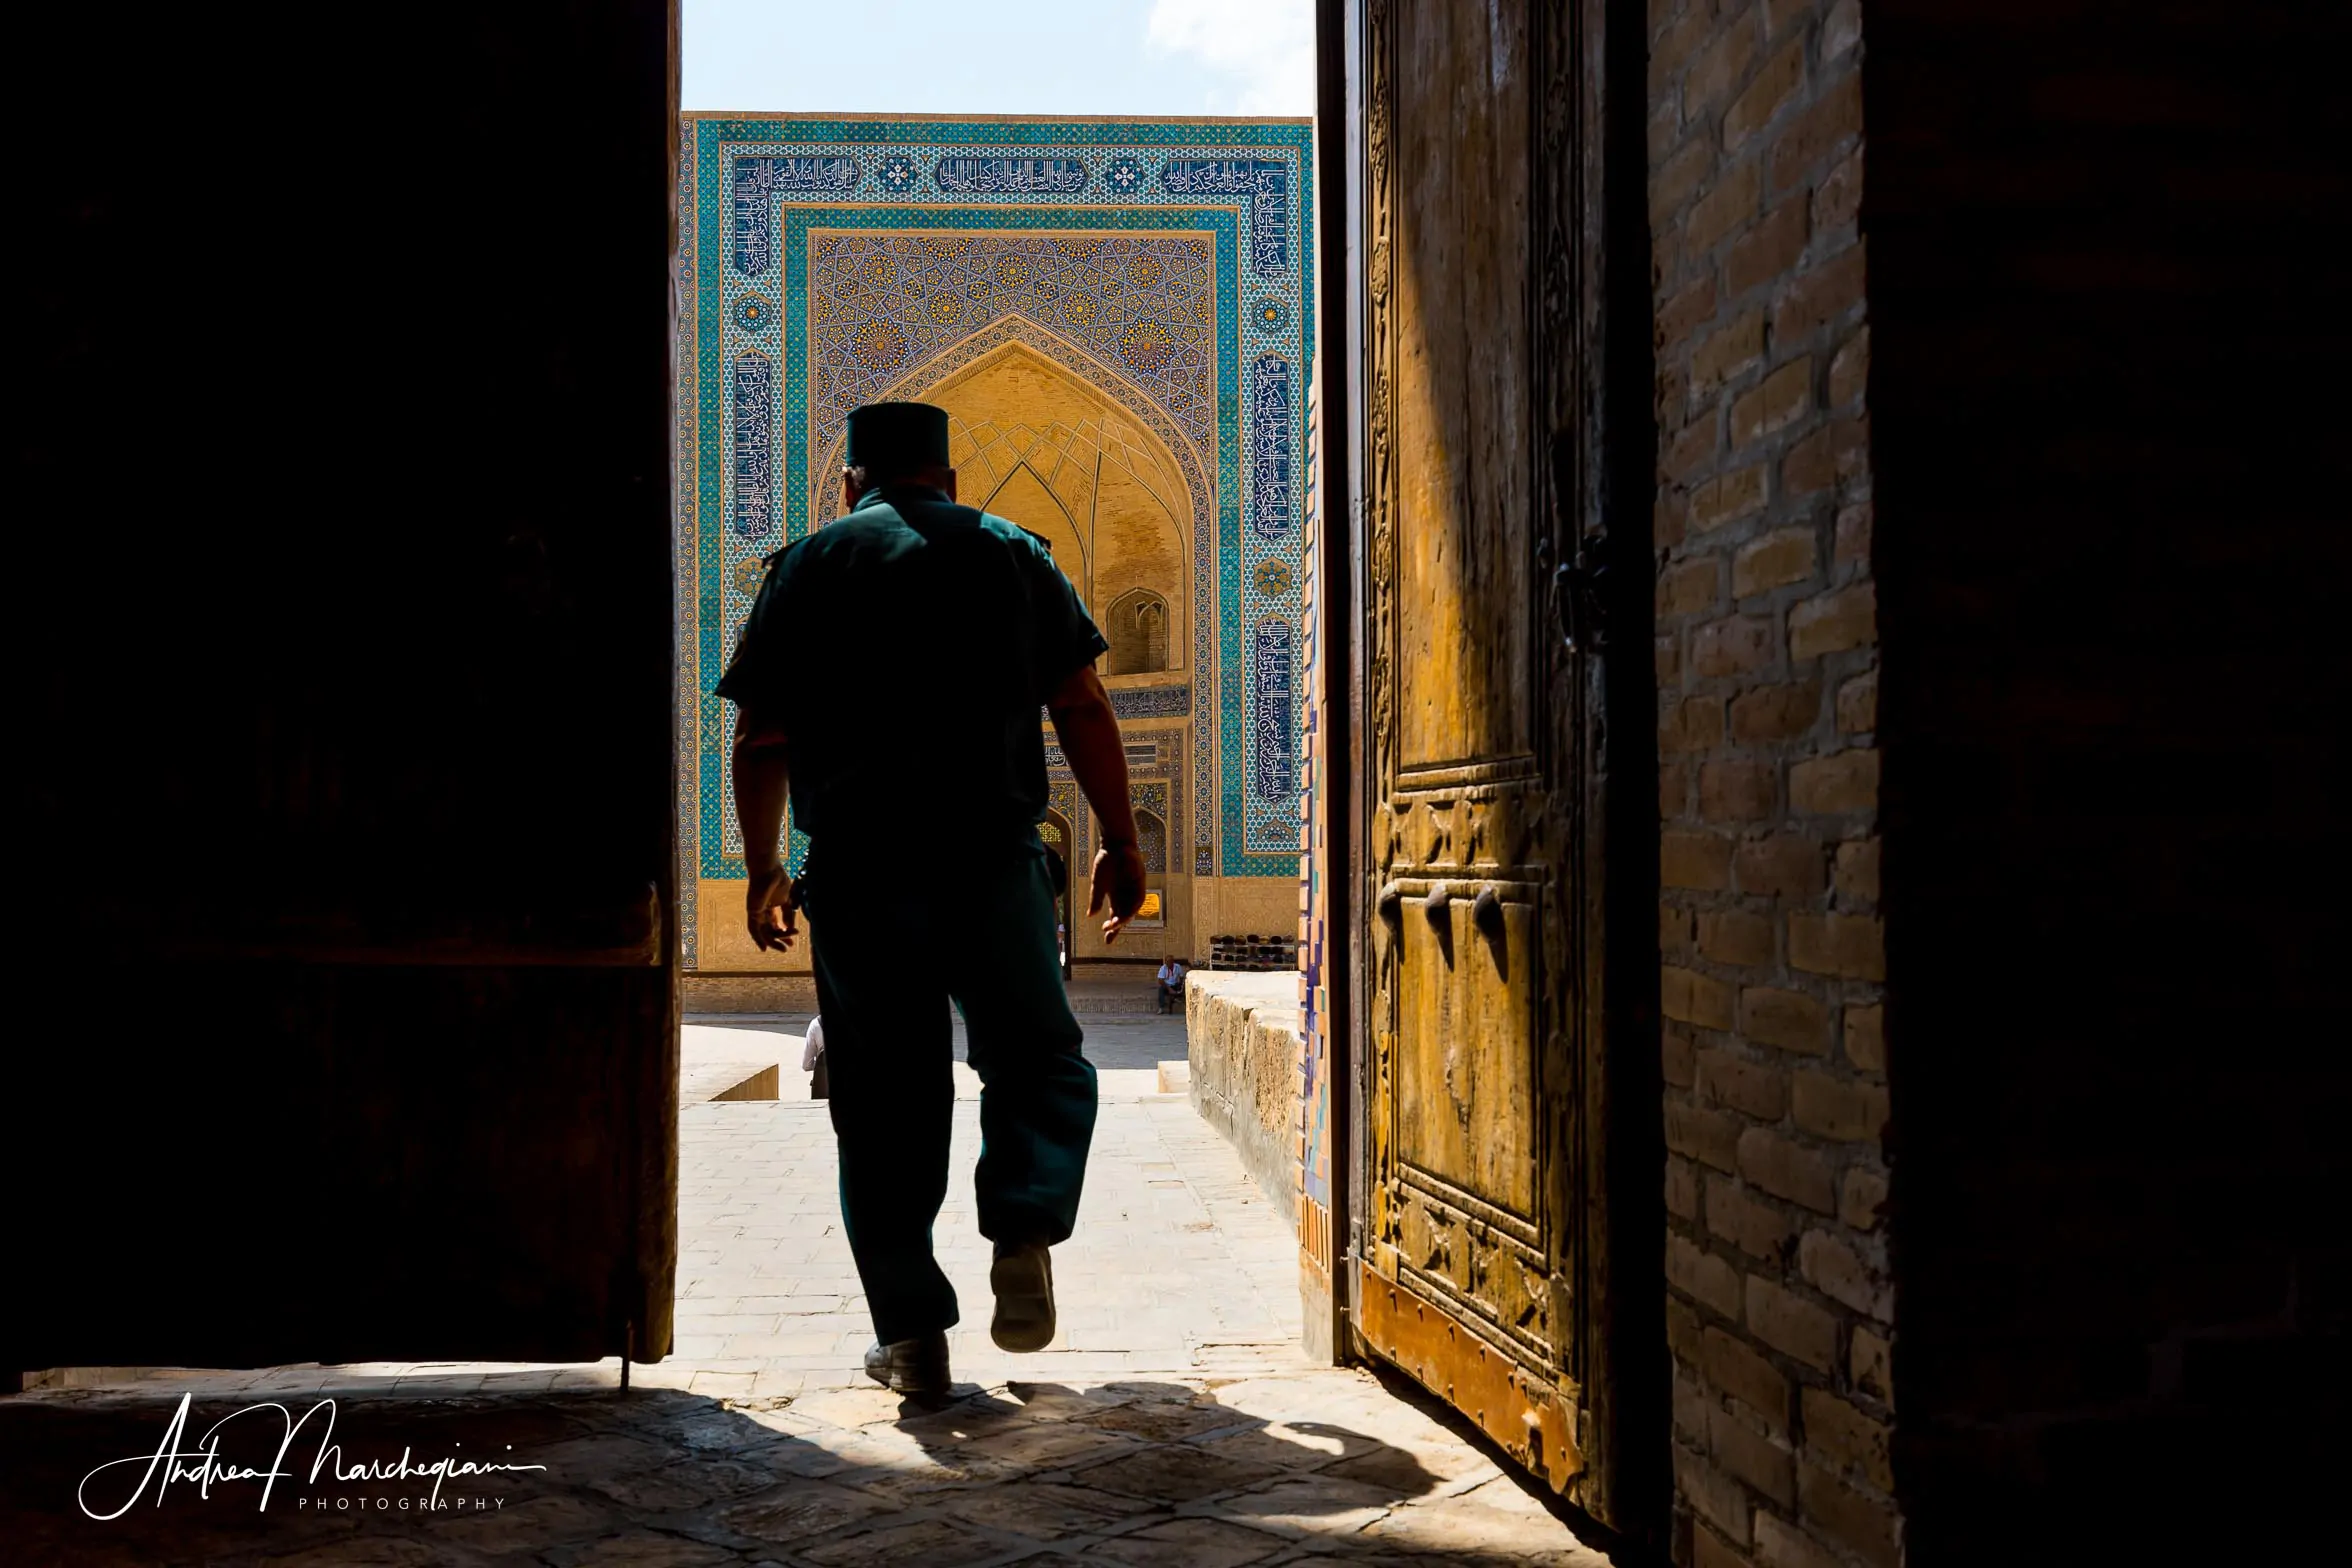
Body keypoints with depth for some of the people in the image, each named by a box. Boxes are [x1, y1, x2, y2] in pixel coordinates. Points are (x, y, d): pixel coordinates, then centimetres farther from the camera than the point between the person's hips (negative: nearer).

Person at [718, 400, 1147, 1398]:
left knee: (884, 1105, 7)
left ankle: (912, 1335, 7)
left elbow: (760, 743, 5)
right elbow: (1084, 713, 5)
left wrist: (764, 873, 14)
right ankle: (1025, 1232, -9)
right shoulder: (1013, 555, 11)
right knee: (1039, 1063, 16)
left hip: (859, 866, 0)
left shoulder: (808, 566, 10)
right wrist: (1120, 847, 9)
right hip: (993, 856, 0)